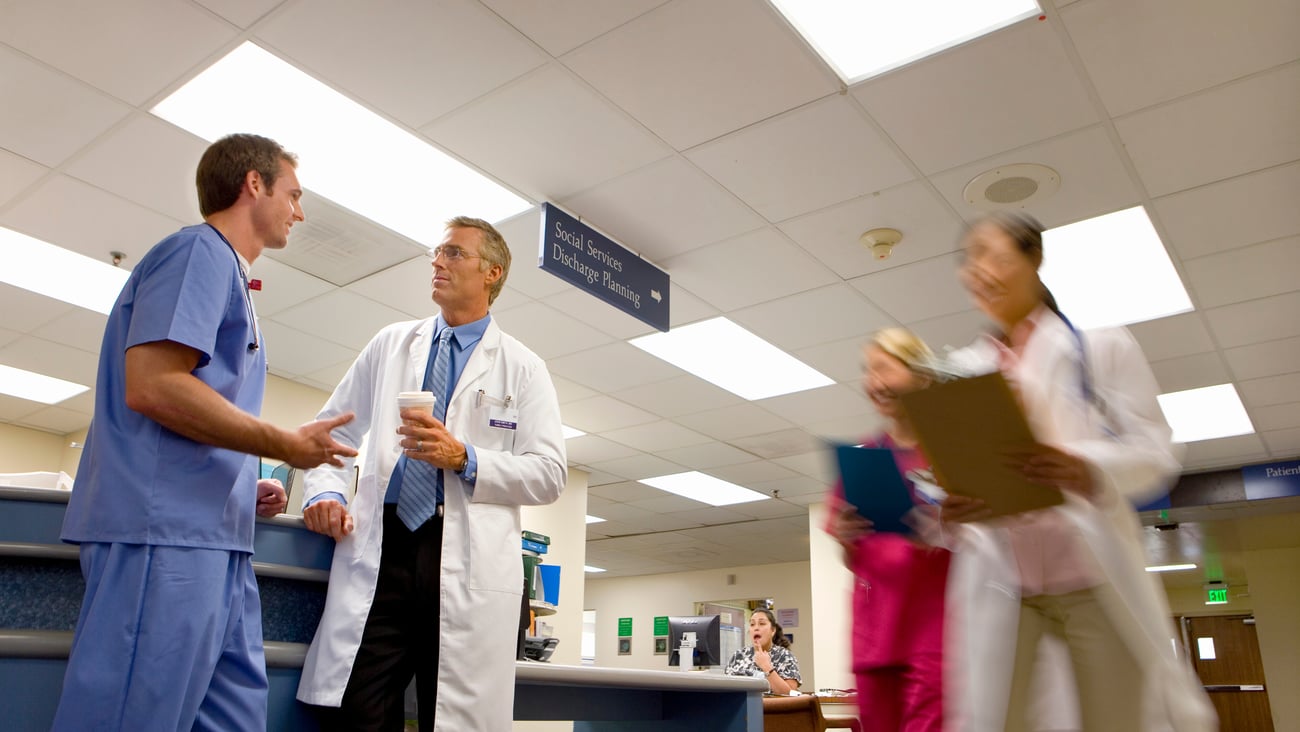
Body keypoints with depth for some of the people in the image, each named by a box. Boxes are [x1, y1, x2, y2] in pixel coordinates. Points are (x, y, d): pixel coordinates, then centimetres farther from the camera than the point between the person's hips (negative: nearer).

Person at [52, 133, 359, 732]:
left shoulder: (226, 272, 25)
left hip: (211, 539, 10)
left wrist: (246, 490, 13)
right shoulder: (200, 250, -4)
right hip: (164, 531, -10)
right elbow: (152, 385, -17)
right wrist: (287, 446, -11)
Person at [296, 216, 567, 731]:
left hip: (470, 563, -2)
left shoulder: (523, 369, 8)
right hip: (379, 551, 2)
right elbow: (333, 428, 21)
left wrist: (465, 459, -13)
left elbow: (549, 473, 0)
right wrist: (324, 491, 2)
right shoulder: (391, 344, 18)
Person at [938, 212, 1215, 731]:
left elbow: (1155, 453, -1)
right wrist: (947, 504, -13)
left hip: (1095, 577, -1)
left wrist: (1085, 468, -23)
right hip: (998, 580, 2)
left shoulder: (1100, 346, 7)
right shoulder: (961, 369, 14)